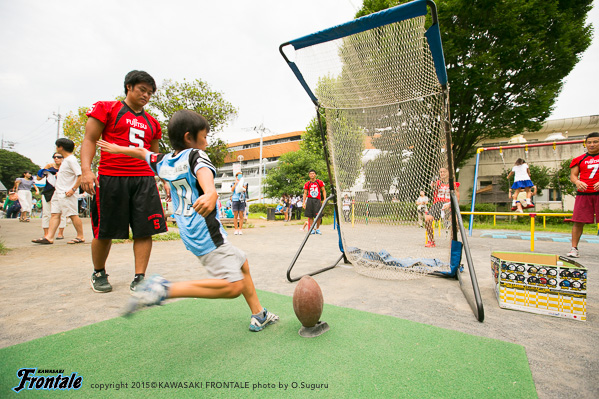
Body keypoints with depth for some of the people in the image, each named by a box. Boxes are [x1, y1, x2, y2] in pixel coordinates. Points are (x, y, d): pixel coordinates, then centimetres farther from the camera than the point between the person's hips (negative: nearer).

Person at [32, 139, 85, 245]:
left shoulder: (71, 160, -13)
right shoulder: (65, 160, 18)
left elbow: (81, 175, -21)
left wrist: (73, 189, -22)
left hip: (67, 194, -10)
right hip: (58, 192, 10)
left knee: (73, 215, -5)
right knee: (55, 214, 6)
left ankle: (80, 237, 3)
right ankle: (49, 237, 8)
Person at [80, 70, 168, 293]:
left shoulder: (151, 123, 20)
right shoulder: (106, 109, 8)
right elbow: (90, 140, 2)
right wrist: (86, 169, -12)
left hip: (144, 179, 4)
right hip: (110, 178, -3)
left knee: (145, 230, -4)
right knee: (104, 232, 5)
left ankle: (139, 278, 5)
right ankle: (98, 274, 28)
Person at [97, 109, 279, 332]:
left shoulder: (164, 162, 12)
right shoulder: (195, 155, -9)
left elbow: (140, 151, 30)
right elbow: (204, 173, -33)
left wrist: (118, 148, 49)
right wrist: (211, 193, -53)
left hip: (191, 235, 10)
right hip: (206, 234, -10)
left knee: (242, 264, 20)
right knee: (233, 287, -18)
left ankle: (259, 316, 25)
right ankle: (165, 289, -14)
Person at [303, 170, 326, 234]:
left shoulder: (320, 182, 5)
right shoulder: (307, 184, 8)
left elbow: (324, 191, 8)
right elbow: (305, 193, 10)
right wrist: (303, 202, 2)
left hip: (317, 200, -1)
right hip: (309, 200, 1)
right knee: (310, 216, 0)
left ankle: (318, 229, 11)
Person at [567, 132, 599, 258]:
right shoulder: (579, 159, 12)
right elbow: (573, 175, 9)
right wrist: (577, 182, -13)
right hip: (583, 193, 1)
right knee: (578, 221, -2)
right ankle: (574, 248, 4)